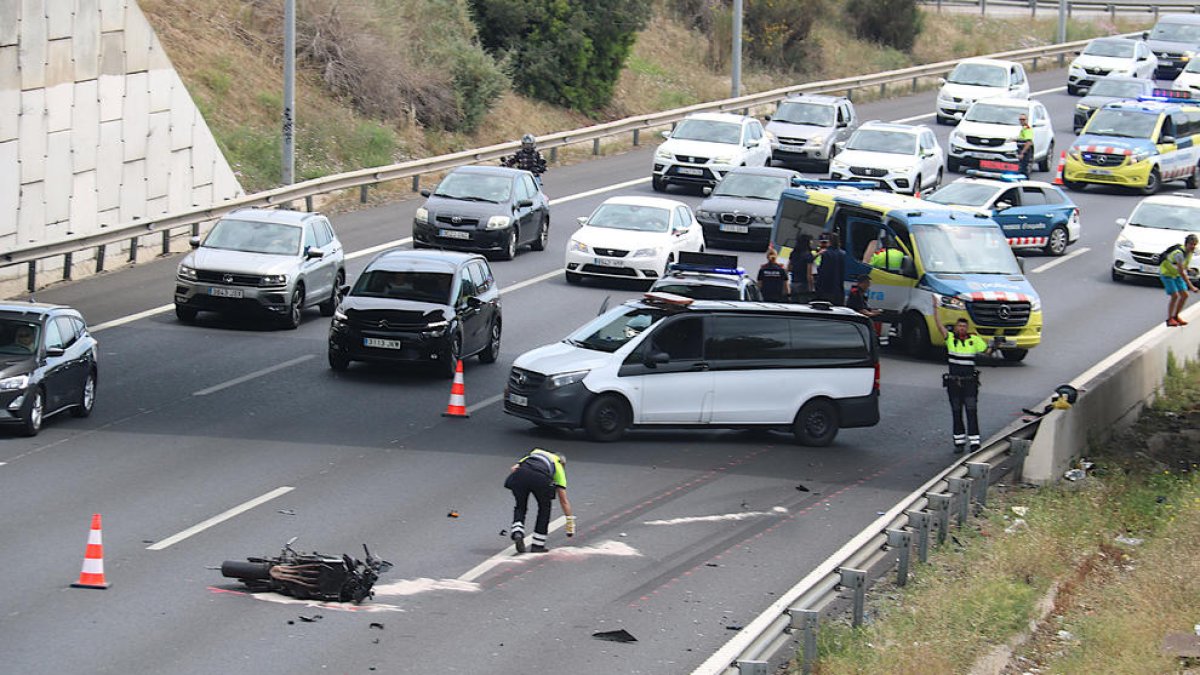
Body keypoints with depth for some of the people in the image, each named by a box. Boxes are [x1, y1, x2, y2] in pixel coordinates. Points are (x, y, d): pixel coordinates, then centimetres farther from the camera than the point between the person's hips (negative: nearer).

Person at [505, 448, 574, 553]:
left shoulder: (533, 454, 42)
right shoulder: (558, 466, 34)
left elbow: (513, 469, 22)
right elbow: (564, 500, 32)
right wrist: (570, 524, 38)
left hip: (520, 474, 2)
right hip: (540, 478, -2)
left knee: (520, 506, 24)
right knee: (544, 508, 24)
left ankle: (517, 533, 0)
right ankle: (538, 545, 24)